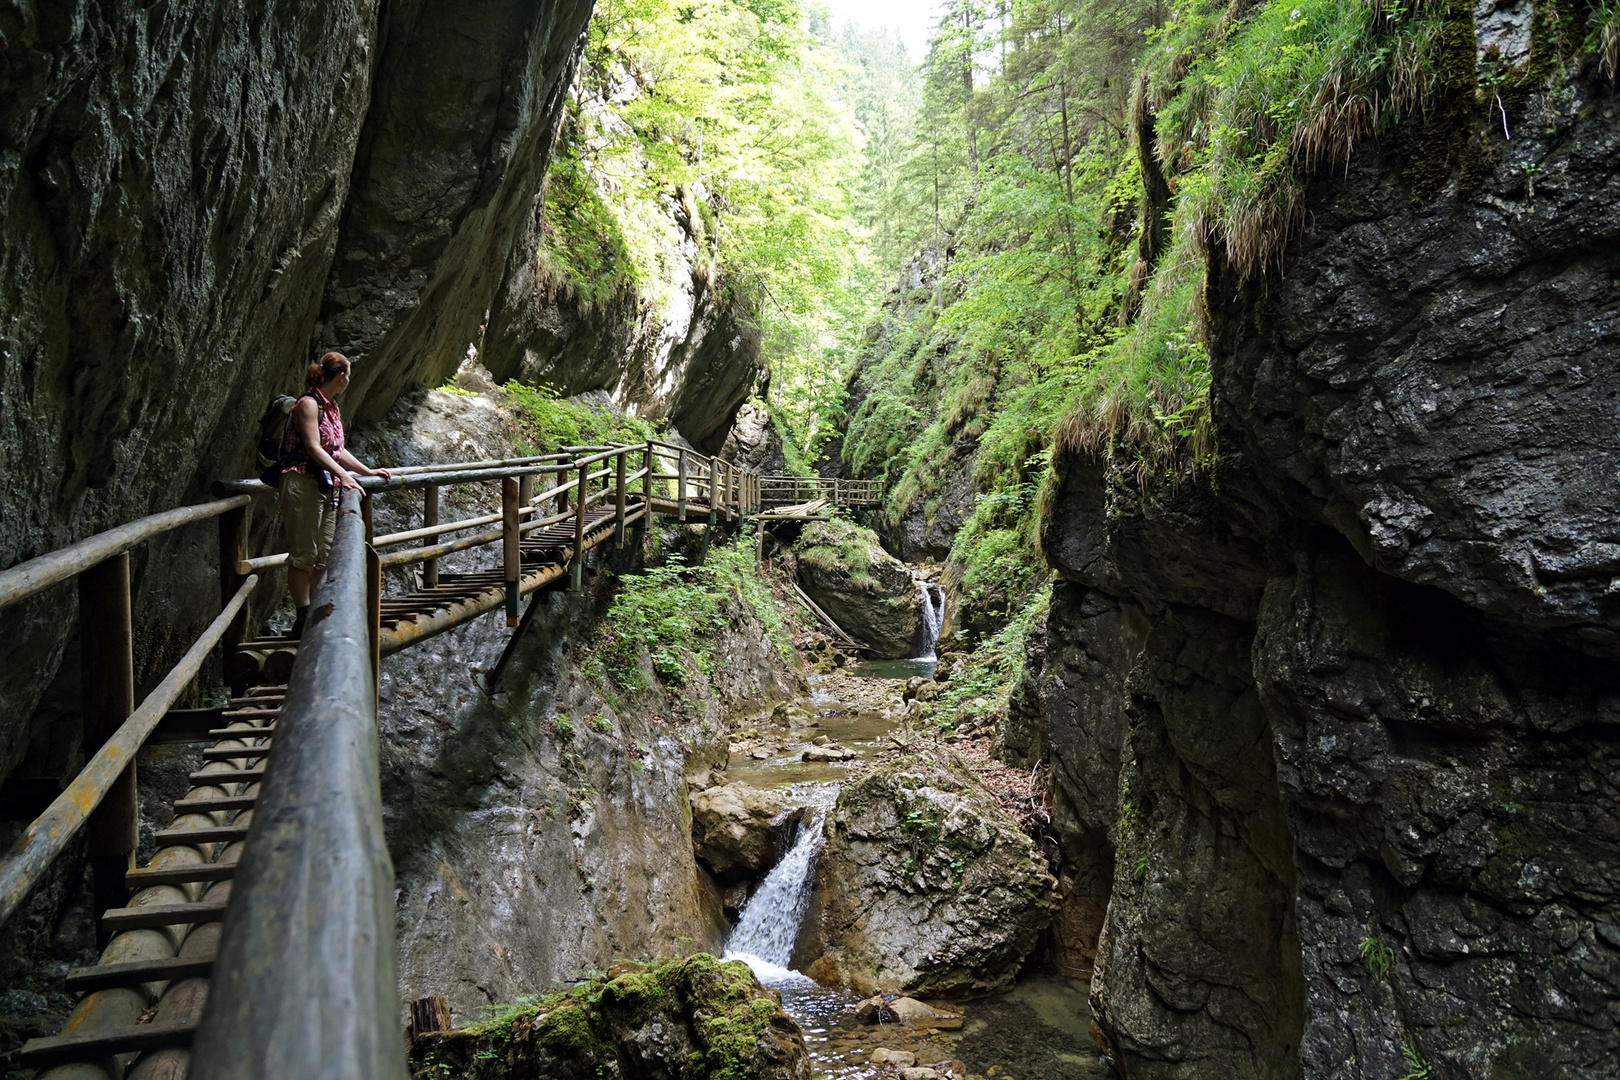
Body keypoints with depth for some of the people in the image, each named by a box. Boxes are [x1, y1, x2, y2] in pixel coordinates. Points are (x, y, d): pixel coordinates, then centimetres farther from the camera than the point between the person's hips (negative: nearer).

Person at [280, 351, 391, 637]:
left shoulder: (331, 407, 18)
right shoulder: (309, 403, -8)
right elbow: (313, 447, -18)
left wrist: (368, 471, 19)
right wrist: (344, 474, -27)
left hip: (328, 487, 9)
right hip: (303, 484, -9)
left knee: (324, 556, 7)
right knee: (303, 555, -5)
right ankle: (303, 618, -2)